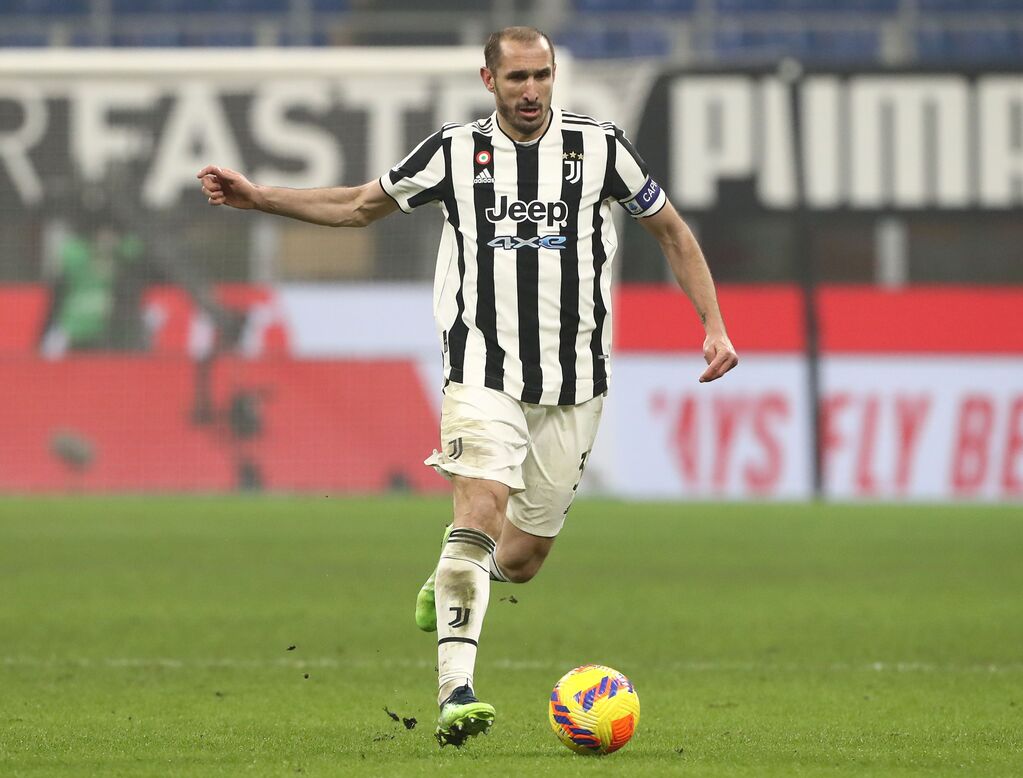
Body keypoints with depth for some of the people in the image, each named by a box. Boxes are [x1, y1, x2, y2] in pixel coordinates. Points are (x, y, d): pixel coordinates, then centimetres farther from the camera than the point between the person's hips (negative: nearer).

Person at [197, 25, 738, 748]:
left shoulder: (599, 146, 0)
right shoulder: (456, 152, 1)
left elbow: (672, 230, 12)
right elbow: (359, 205, 14)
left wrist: (714, 324, 3)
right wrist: (255, 196, 6)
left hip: (574, 382, 2)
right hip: (484, 371, -2)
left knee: (521, 558, 7)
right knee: (480, 513, -23)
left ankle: (448, 587, 43)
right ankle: (456, 692, -25)